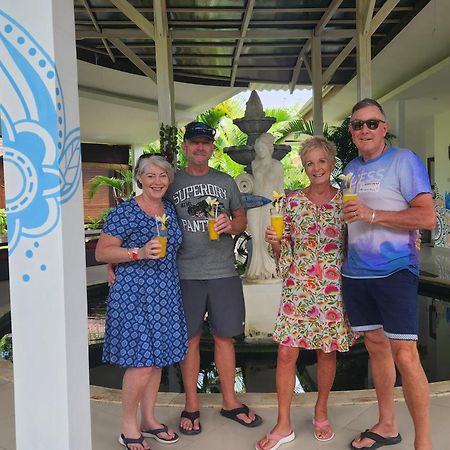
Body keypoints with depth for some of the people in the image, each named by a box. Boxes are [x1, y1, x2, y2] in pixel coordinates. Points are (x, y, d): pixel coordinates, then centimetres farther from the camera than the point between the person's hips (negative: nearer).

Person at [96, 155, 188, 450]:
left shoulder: (170, 210, 10)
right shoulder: (125, 212, -10)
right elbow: (102, 252, -11)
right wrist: (139, 253, -21)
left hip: (166, 293, 7)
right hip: (134, 293, -6)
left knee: (157, 359, 13)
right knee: (141, 363, -5)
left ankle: (149, 419, 30)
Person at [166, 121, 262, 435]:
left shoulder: (226, 182, 11)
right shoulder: (172, 183, 5)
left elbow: (242, 219, 15)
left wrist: (230, 225, -8)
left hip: (224, 271, 2)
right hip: (186, 273, -1)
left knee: (225, 336, 9)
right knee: (190, 338, 7)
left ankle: (230, 401, 25)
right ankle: (192, 405, 23)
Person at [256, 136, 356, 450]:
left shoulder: (345, 201, 1)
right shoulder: (292, 201, 2)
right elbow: (286, 250, 6)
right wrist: (276, 242, -15)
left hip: (333, 287, 0)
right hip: (298, 287, 0)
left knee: (327, 352, 12)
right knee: (286, 353, -1)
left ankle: (321, 412, 36)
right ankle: (284, 425, 17)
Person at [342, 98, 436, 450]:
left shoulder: (403, 160, -4)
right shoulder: (350, 169, 14)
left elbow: (428, 217, -12)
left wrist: (373, 214, -19)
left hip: (395, 272, -6)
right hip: (355, 273, 6)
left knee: (405, 356, -6)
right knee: (376, 347, 14)